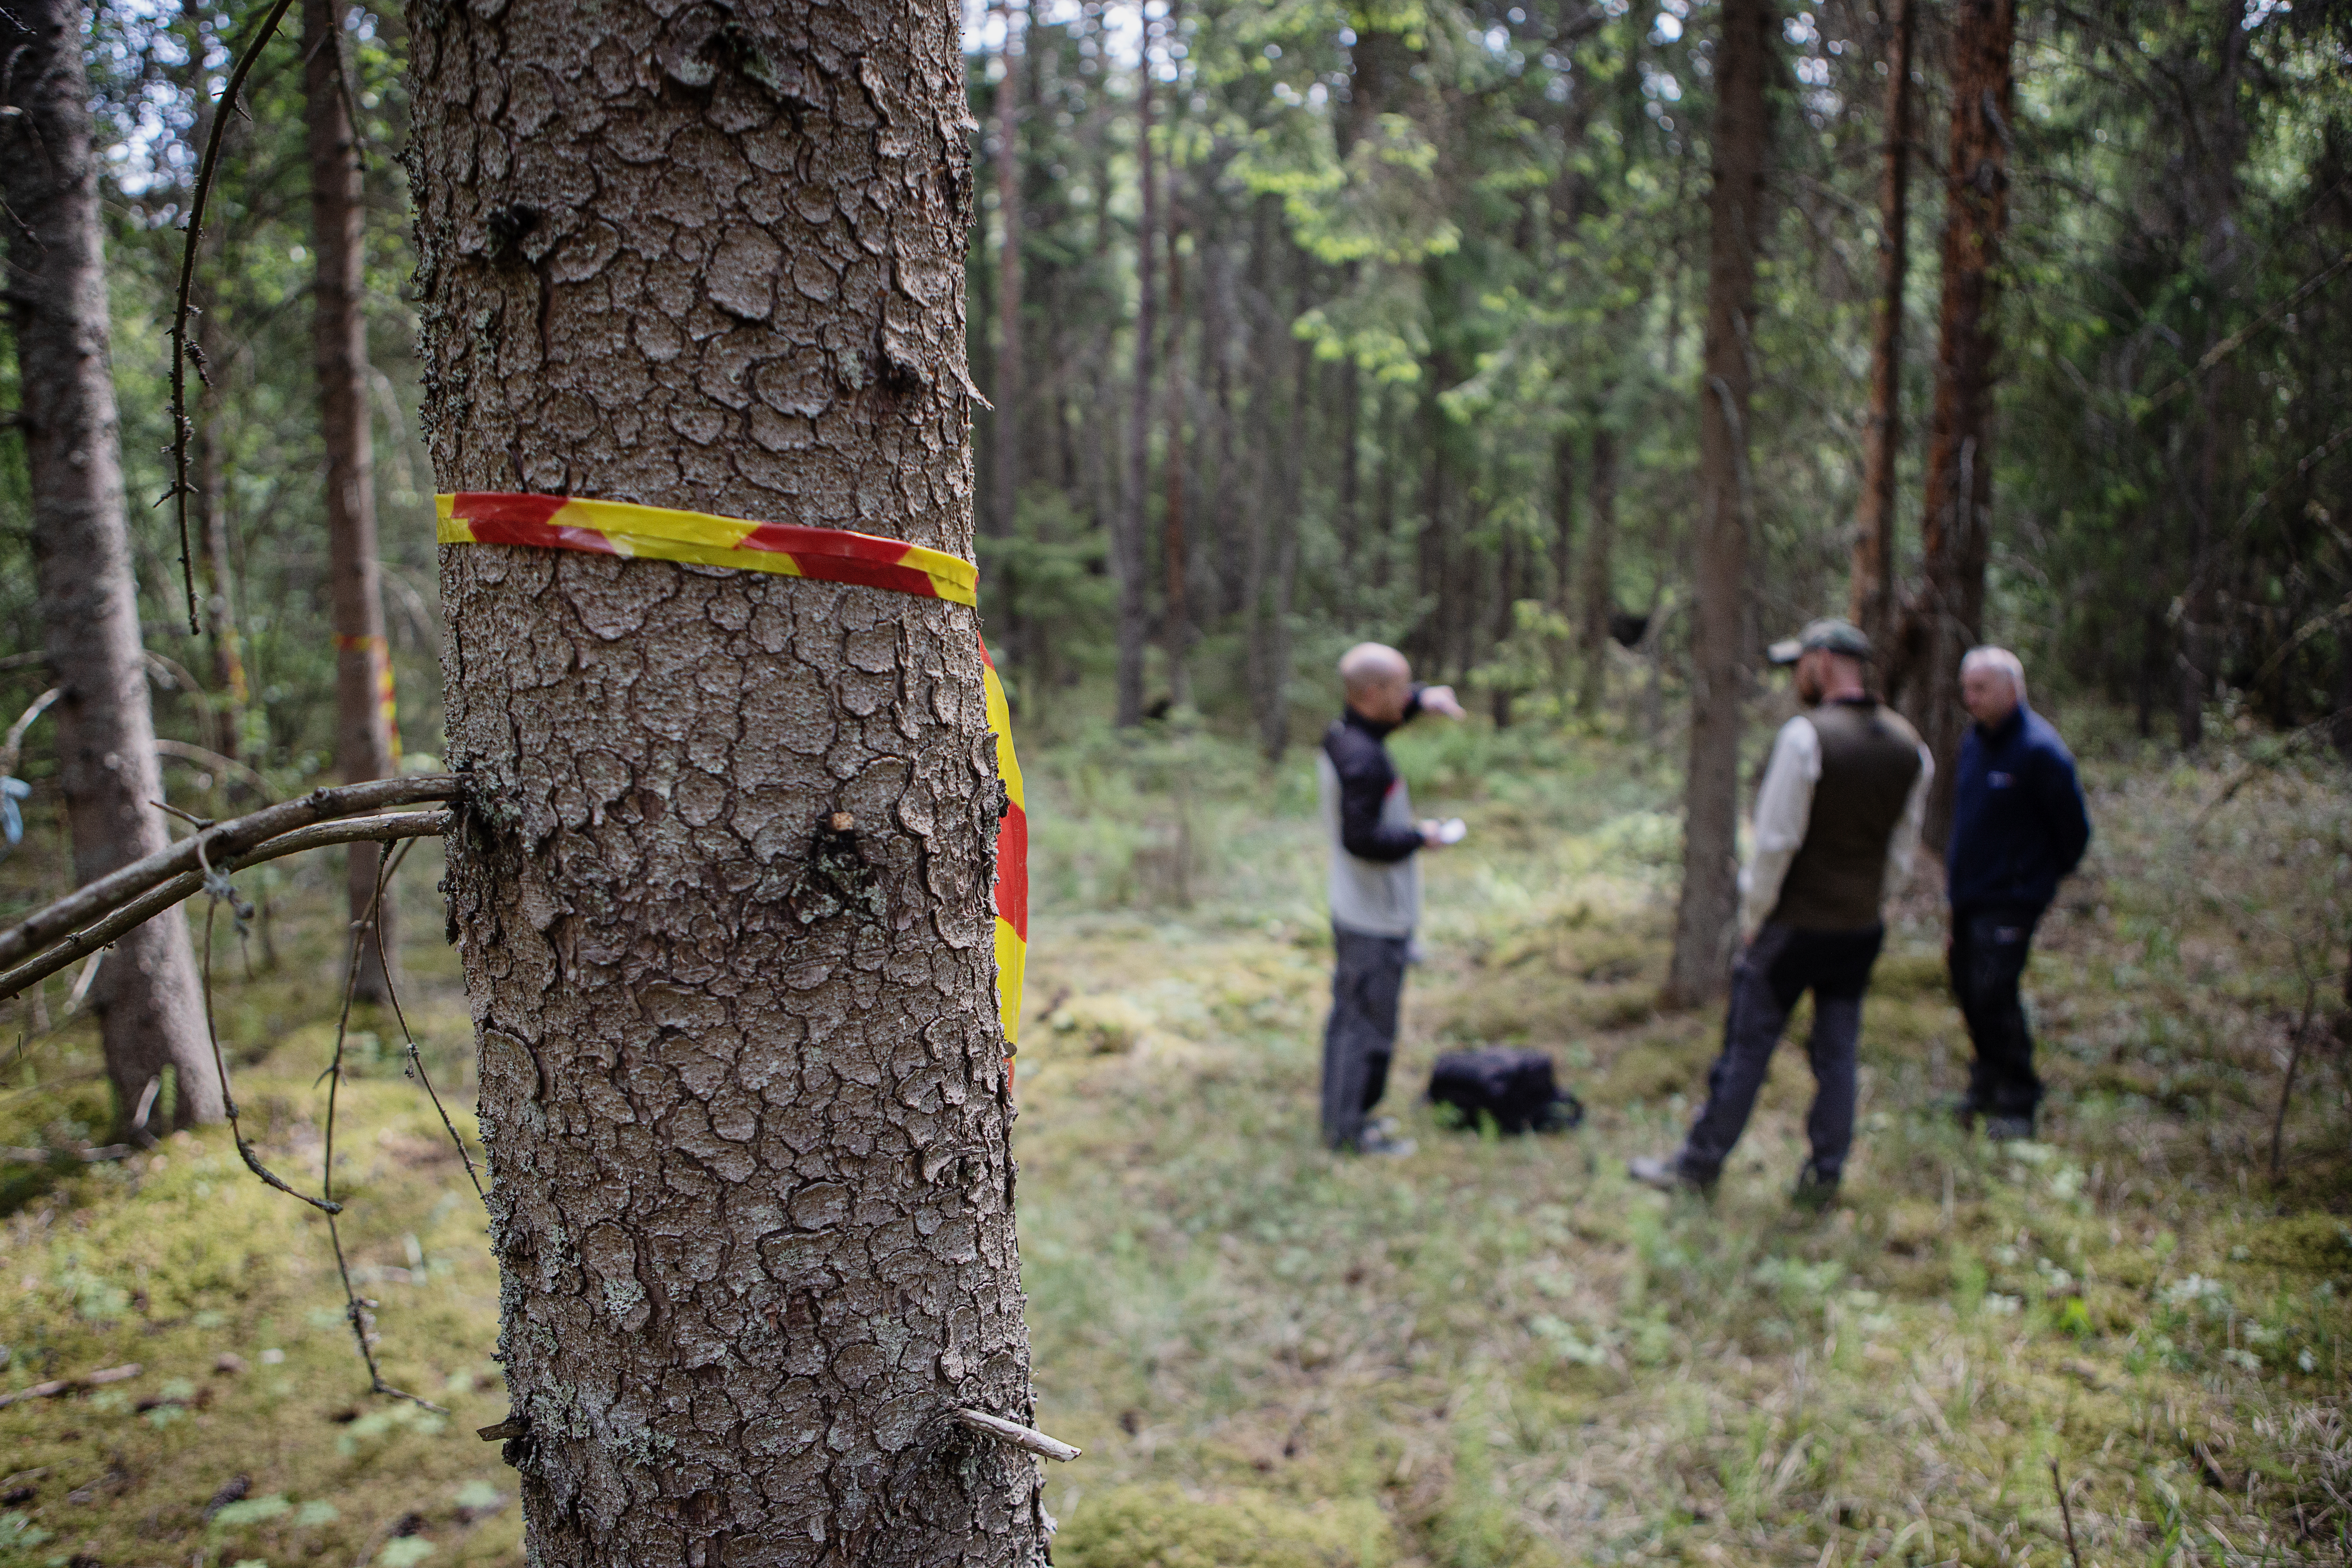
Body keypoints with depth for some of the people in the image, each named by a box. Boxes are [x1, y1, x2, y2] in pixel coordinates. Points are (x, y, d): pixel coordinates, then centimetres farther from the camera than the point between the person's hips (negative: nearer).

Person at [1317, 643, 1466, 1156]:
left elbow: (1383, 715, 23)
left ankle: (1339, 1118, 31)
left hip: (1351, 911, 10)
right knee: (1370, 1023, 2)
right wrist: (1419, 837, -15)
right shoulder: (1363, 760, -26)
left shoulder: (1340, 735, 3)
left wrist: (1422, 699, 5)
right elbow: (1362, 838, -29)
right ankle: (1351, 1130, 13)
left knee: (1348, 1013, 19)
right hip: (1379, 921, -10)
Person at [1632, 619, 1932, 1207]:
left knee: (1747, 1047, 4)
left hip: (1796, 923, -6)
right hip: (1861, 930, 6)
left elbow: (1776, 839, -16)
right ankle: (1824, 1177, 22)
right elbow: (1903, 854, 9)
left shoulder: (1806, 735, -17)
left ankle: (1701, 1163, 16)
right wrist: (1869, 902, 16)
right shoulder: (1911, 748, 4)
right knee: (1838, 1054, 13)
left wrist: (1752, 917, -7)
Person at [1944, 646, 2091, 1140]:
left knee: (1993, 994, -11)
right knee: (1968, 988, 13)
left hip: (2011, 899, -8)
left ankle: (2018, 1104, 2)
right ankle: (1988, 1082, 31)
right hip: (1968, 893, 8)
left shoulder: (2039, 751, -16)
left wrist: (2046, 876, 4)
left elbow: (2074, 828, -8)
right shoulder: (1973, 742, 8)